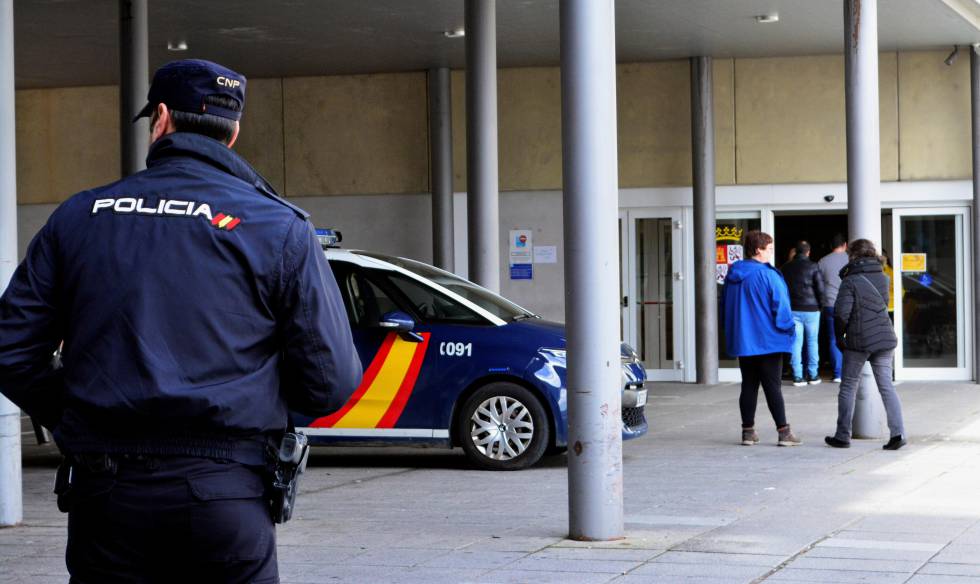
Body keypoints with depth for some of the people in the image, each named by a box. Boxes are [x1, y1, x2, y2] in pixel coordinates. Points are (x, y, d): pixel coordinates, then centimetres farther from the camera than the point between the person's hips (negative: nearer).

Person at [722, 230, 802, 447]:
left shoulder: (733, 276, 7)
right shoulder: (768, 275, -15)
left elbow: (725, 307, 15)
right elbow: (781, 306, -14)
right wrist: (787, 328, 1)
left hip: (742, 341, 6)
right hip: (768, 340, -6)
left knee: (749, 386, 11)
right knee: (773, 387, -3)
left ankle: (748, 431, 11)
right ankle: (784, 432, -4)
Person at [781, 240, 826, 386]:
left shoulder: (786, 268, 5)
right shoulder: (812, 267, -6)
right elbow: (820, 288, -7)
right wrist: (820, 303, 8)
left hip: (793, 310, 2)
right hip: (811, 309, -2)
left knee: (796, 342, 2)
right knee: (812, 342, 8)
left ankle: (798, 376, -3)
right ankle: (813, 375, 11)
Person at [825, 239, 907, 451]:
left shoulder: (850, 281, -11)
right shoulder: (883, 278, 6)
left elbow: (841, 313, -14)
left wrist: (839, 337, -1)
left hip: (858, 341, -4)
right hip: (884, 338, 4)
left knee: (848, 387, 8)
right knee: (887, 387, 5)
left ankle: (842, 436, 12)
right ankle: (897, 433, -7)